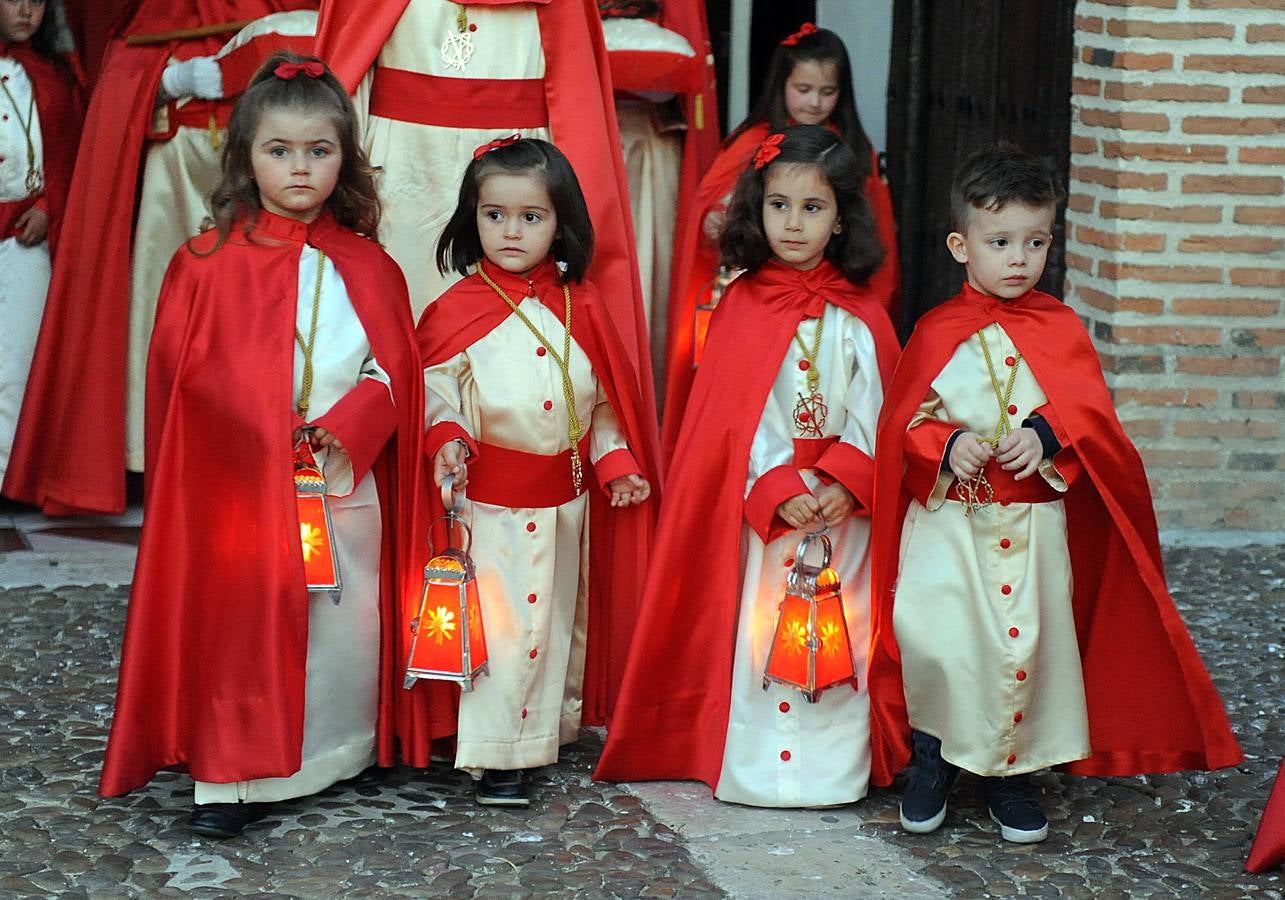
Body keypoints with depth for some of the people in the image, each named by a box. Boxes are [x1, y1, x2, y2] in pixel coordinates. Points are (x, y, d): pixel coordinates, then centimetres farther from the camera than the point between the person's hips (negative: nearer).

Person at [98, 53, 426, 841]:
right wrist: (270, 434, -13)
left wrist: (345, 429, -15)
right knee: (241, 622, -2)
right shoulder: (208, 263, -2)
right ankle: (231, 778, 4)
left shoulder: (369, 269, 6)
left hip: (346, 478, 3)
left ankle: (336, 755, 22)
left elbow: (396, 373, 3)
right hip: (241, 482, -3)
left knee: (344, 621, 7)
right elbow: (184, 373, -5)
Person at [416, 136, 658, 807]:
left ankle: (554, 723, 30)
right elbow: (435, 389, -8)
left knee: (560, 616, 15)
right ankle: (493, 753, 2)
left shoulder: (580, 307, 4)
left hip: (566, 494, 4)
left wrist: (615, 459, 4)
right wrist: (447, 439, -26)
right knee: (497, 620, -6)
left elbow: (601, 397, 11)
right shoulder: (458, 311, -7)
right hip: (491, 497, -4)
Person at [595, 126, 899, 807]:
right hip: (755, 504, -1)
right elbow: (735, 416, -5)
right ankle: (752, 764, 10)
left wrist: (845, 483, -17)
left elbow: (873, 412, -1)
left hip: (839, 502, 1)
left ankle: (830, 766, 11)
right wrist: (779, 490, -17)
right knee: (754, 633, 1)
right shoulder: (742, 305, 0)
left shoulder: (858, 315, 2)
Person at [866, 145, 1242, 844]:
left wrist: (1046, 435, -19)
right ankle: (931, 755, 13)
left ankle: (1010, 771, 20)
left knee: (1025, 641, 2)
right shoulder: (936, 332, 1)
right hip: (946, 518, -1)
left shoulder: (1060, 329, 4)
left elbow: (1092, 414, -1)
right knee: (932, 638, -11)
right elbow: (904, 422, 1)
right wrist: (947, 445, -18)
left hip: (1034, 518, 1)